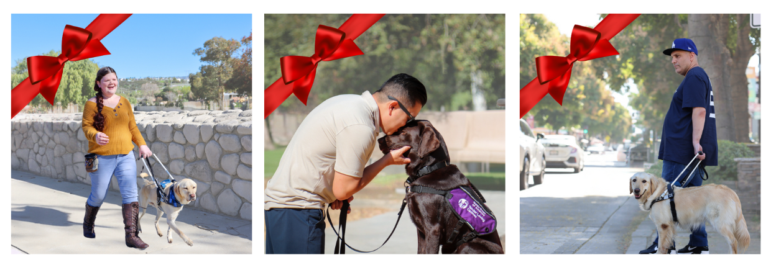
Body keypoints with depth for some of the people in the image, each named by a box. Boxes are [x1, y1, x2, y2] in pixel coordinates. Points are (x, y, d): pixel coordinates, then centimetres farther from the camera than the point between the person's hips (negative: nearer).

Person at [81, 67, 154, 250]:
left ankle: (131, 236, -9)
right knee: (98, 195, 8)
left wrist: (142, 144, 9)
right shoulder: (92, 104, -3)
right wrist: (96, 136, -29)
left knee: (130, 194, -8)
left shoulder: (124, 102, 11)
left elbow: (132, 126, 17)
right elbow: (86, 126, -8)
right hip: (102, 157, -4)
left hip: (125, 156, 4)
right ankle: (88, 224, 38)